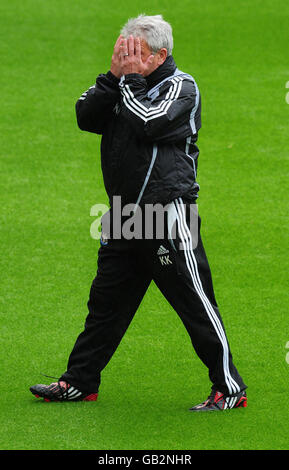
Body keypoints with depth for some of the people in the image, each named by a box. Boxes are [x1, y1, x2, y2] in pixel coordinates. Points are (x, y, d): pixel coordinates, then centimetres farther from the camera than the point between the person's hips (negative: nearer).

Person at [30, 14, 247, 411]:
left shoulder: (181, 87, -6)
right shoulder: (126, 85, 13)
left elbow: (148, 123, -22)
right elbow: (86, 118, 2)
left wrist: (131, 78, -11)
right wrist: (114, 76, -7)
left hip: (167, 212, -7)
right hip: (124, 215, 7)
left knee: (195, 304, -6)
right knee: (106, 301, 14)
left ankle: (230, 389, -1)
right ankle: (79, 383, 23)